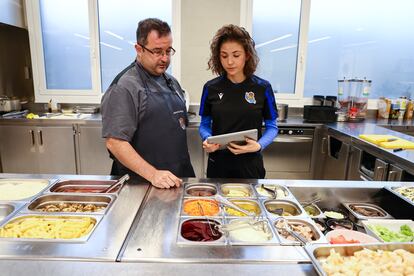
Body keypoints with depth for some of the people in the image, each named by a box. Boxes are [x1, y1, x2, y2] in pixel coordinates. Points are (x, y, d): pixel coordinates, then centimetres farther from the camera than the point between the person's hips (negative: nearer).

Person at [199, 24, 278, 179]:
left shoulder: (263, 88, -6)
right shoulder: (211, 88, -3)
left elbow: (272, 127, 1)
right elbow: (204, 124, 6)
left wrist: (259, 145, -18)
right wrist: (207, 139, -15)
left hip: (250, 164, -1)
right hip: (218, 163, 1)